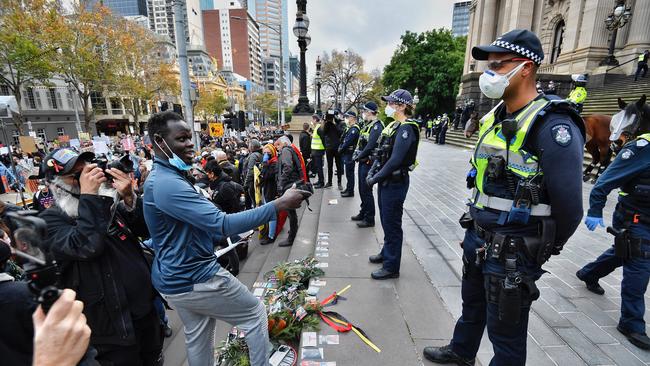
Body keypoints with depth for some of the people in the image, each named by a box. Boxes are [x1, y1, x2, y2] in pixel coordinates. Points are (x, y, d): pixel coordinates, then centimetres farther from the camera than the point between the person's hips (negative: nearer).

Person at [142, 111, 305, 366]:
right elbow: (223, 225, -34)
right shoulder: (168, 184, -27)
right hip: (196, 279, -9)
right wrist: (279, 204, -33)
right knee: (254, 312, 9)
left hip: (174, 279, 10)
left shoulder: (160, 178, 8)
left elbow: (201, 220, 16)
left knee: (197, 336, 24)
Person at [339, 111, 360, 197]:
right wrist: (340, 148, 1)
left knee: (349, 173, -2)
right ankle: (348, 188, 28)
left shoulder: (354, 129, -16)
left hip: (350, 154, -9)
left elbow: (348, 142, -21)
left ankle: (350, 191, 6)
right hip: (346, 154, 9)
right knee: (348, 172, 17)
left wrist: (340, 149, -10)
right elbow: (343, 139, 16)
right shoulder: (350, 128, 16)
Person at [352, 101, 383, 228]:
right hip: (363, 162, 10)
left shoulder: (377, 126, -16)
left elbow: (370, 146, -24)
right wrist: (357, 155, 3)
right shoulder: (367, 125, 15)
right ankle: (363, 213, 31)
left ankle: (369, 219, 7)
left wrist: (359, 156, -12)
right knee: (362, 189, 17)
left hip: (368, 162, -10)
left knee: (366, 190, -3)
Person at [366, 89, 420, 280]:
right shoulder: (392, 125, 12)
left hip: (395, 182, -9)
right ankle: (386, 253, 39)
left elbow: (396, 160, -24)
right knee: (386, 220, 21)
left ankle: (392, 267, 14)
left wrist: (377, 177, -17)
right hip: (386, 181, 9)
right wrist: (372, 172, 3)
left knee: (392, 224, 0)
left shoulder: (406, 129, -17)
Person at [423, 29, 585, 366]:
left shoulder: (553, 126, -20)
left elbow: (569, 205, -17)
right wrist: (477, 227, 15)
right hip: (477, 236, 9)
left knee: (505, 329, 12)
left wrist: (546, 247, -1)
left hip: (513, 251, -8)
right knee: (472, 304, 29)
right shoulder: (492, 119, 6)